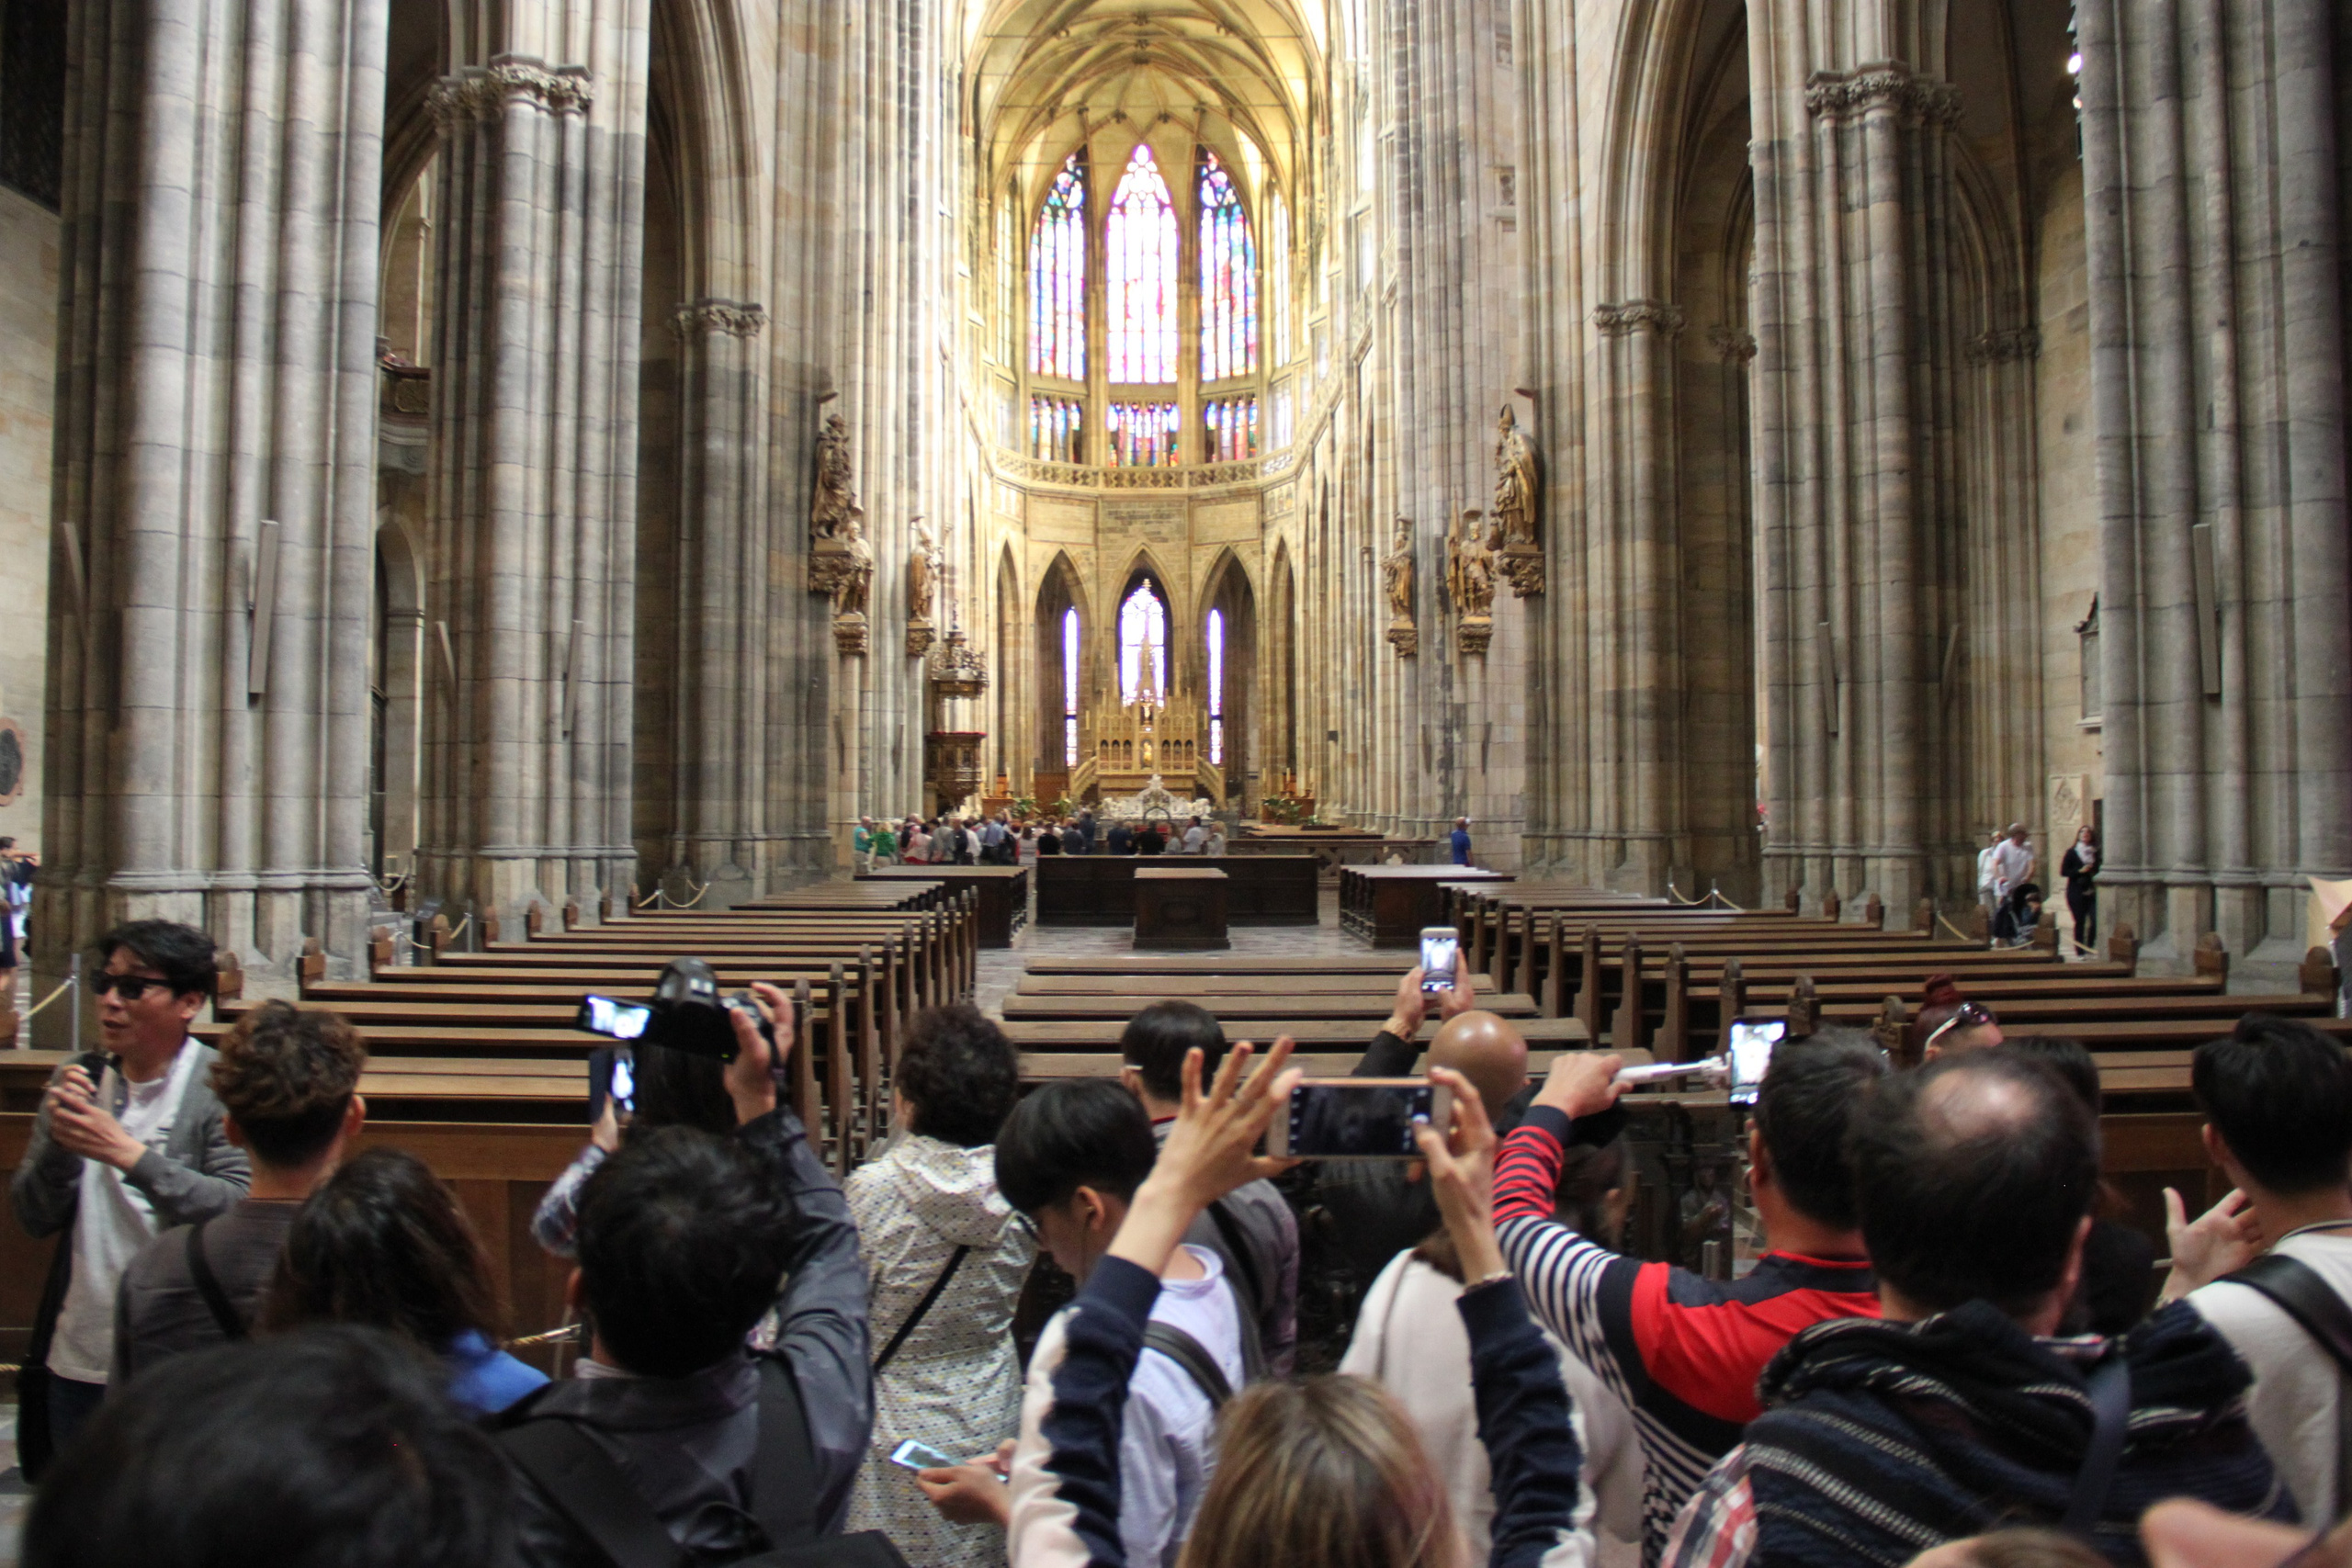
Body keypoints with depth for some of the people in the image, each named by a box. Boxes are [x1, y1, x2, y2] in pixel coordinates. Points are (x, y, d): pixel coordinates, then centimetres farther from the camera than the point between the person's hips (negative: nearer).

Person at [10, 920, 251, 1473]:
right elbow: (34, 1219, 3)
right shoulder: (77, 1081, 4)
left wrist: (128, 1153, -25)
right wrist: (57, 1141, -14)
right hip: (76, 1364, 5)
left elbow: (238, 1211, -23)